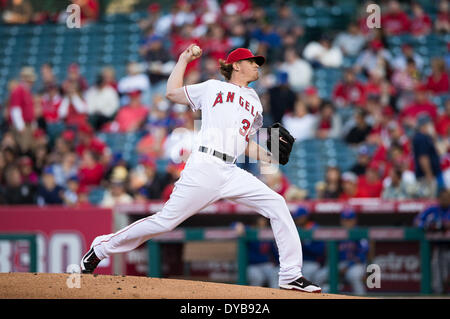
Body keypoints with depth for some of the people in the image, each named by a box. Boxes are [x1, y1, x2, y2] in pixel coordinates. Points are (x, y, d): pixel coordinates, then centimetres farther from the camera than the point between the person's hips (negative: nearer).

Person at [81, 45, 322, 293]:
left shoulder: (255, 103, 24)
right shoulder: (212, 88, 13)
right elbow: (172, 92, 17)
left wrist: (270, 158, 6)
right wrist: (184, 59, 23)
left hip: (231, 173, 5)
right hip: (204, 168, -5)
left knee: (276, 205, -11)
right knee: (166, 221, -9)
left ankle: (290, 275, -8)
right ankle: (102, 247, 7)